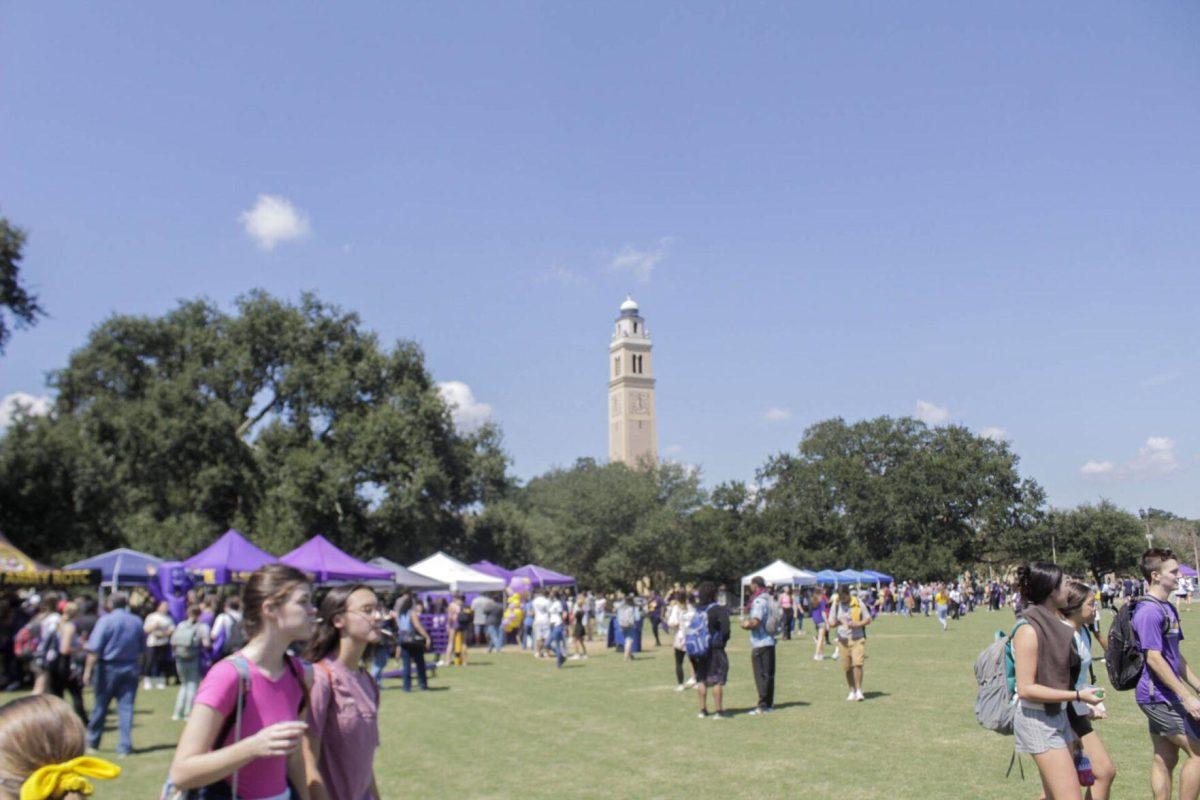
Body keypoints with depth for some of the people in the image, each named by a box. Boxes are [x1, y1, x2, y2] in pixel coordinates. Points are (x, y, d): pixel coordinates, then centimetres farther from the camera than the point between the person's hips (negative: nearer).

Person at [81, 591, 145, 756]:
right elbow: (142, 648, 13)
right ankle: (125, 746, -3)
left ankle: (92, 741, 27)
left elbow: (94, 649, -14)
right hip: (130, 668, 3)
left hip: (108, 667, -3)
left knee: (100, 706, 12)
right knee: (126, 706, 1)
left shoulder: (105, 620, -8)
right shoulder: (137, 622, 7)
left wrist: (88, 670, -11)